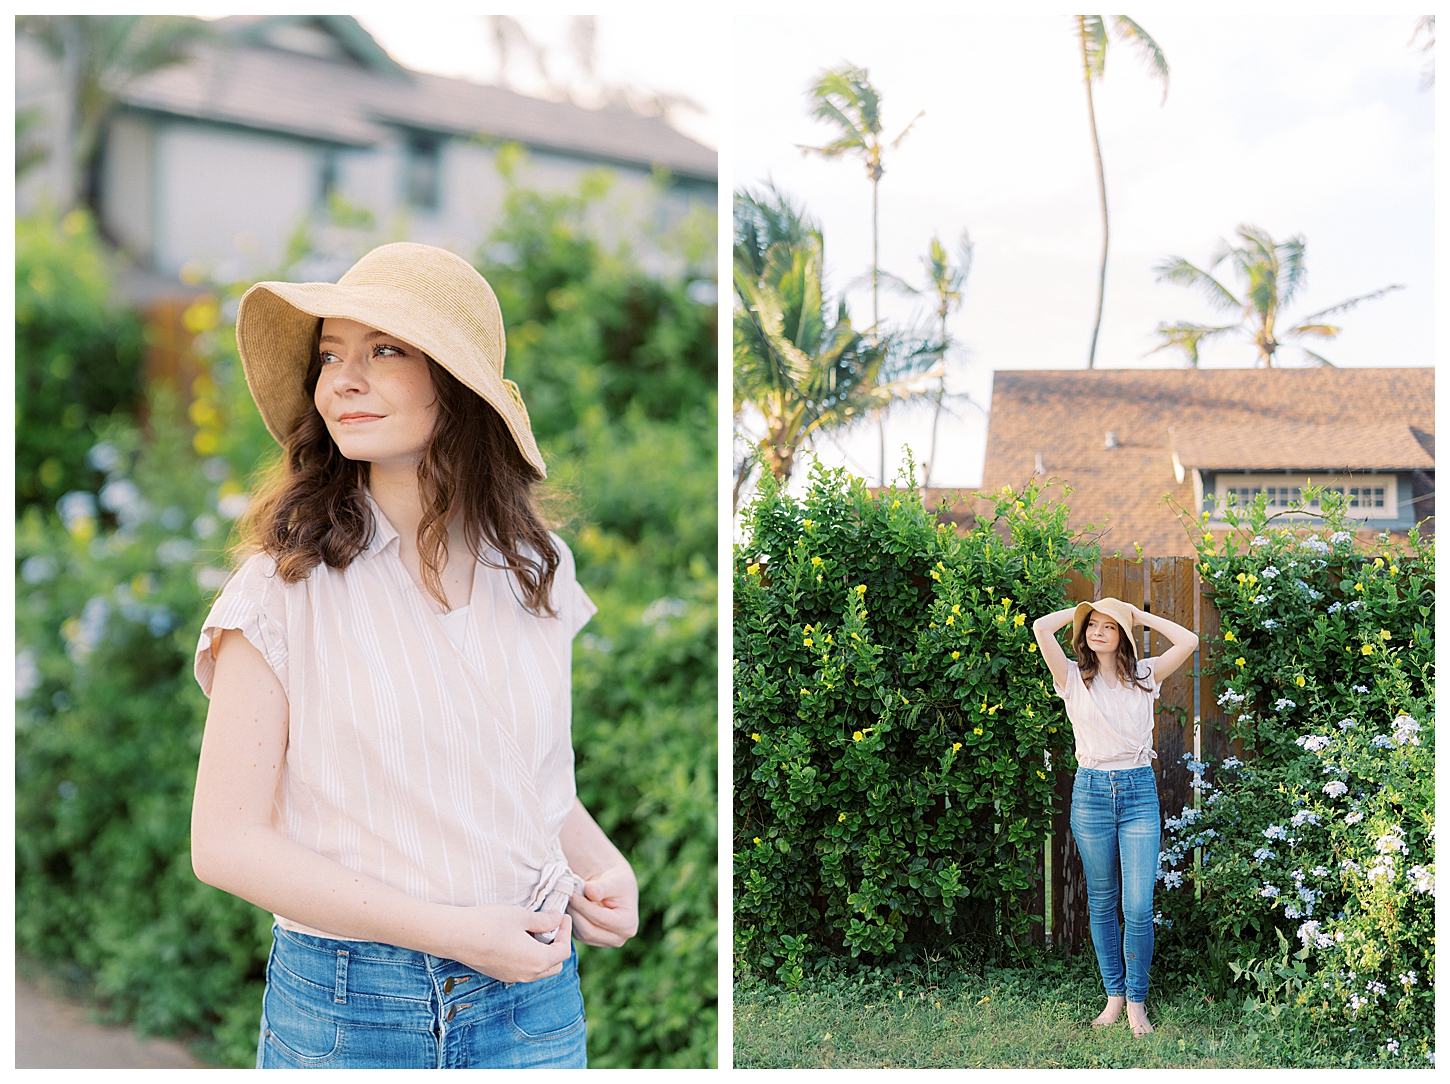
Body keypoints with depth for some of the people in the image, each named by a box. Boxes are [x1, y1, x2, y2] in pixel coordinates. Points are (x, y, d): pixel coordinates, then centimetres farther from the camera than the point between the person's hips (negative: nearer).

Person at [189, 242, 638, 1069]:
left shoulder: (535, 569, 2)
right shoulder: (288, 584, -10)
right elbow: (227, 842, -11)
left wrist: (604, 868, -4)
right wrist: (452, 932, -16)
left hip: (534, 1000, 3)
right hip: (342, 1005, -3)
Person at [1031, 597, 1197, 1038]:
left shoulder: (1145, 675, 7)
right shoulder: (1074, 677, 1)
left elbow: (1188, 641, -4)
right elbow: (1041, 628, -13)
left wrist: (1138, 615, 3)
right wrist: (1080, 610, 2)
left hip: (1139, 791, 0)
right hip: (1092, 791, 0)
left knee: (1139, 906, -5)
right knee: (1102, 903, 8)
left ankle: (1137, 1001, 8)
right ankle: (1114, 994, 20)